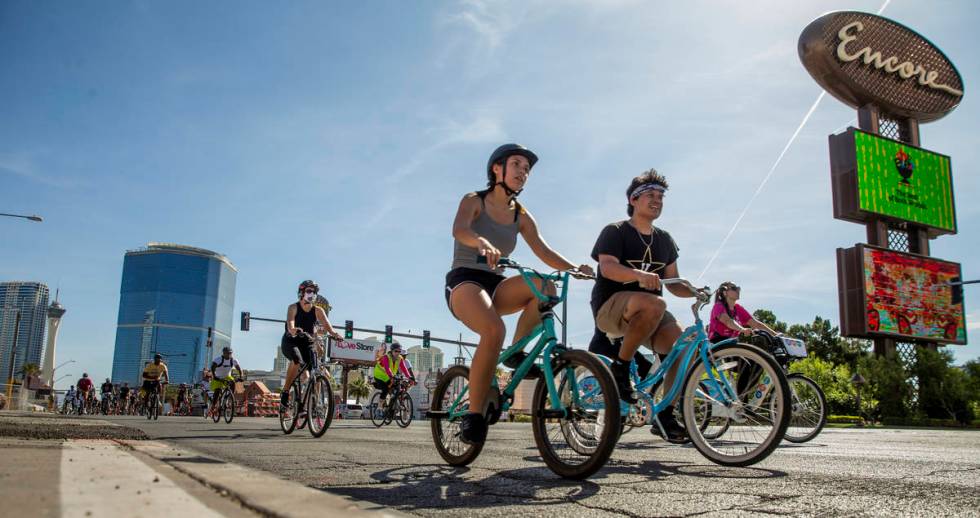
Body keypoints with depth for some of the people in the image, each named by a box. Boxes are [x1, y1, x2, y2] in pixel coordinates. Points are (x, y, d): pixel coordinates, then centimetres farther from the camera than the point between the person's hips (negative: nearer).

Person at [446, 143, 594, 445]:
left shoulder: (521, 216, 13)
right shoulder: (474, 201, -1)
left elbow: (543, 251, -1)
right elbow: (459, 229, -23)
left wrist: (574, 268, -20)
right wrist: (482, 242, -47)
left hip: (495, 286, 5)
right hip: (464, 281, -5)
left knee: (545, 287, -25)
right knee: (495, 330, -35)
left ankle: (516, 353, -11)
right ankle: (474, 414, -26)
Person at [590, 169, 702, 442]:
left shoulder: (664, 240, 17)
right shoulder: (615, 232, -2)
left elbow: (673, 282, 14)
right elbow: (608, 268, -20)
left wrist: (696, 291, -8)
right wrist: (640, 275, -40)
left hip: (649, 314, 6)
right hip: (610, 308, -6)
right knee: (654, 304, -38)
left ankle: (665, 415, -9)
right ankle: (620, 368, -21)